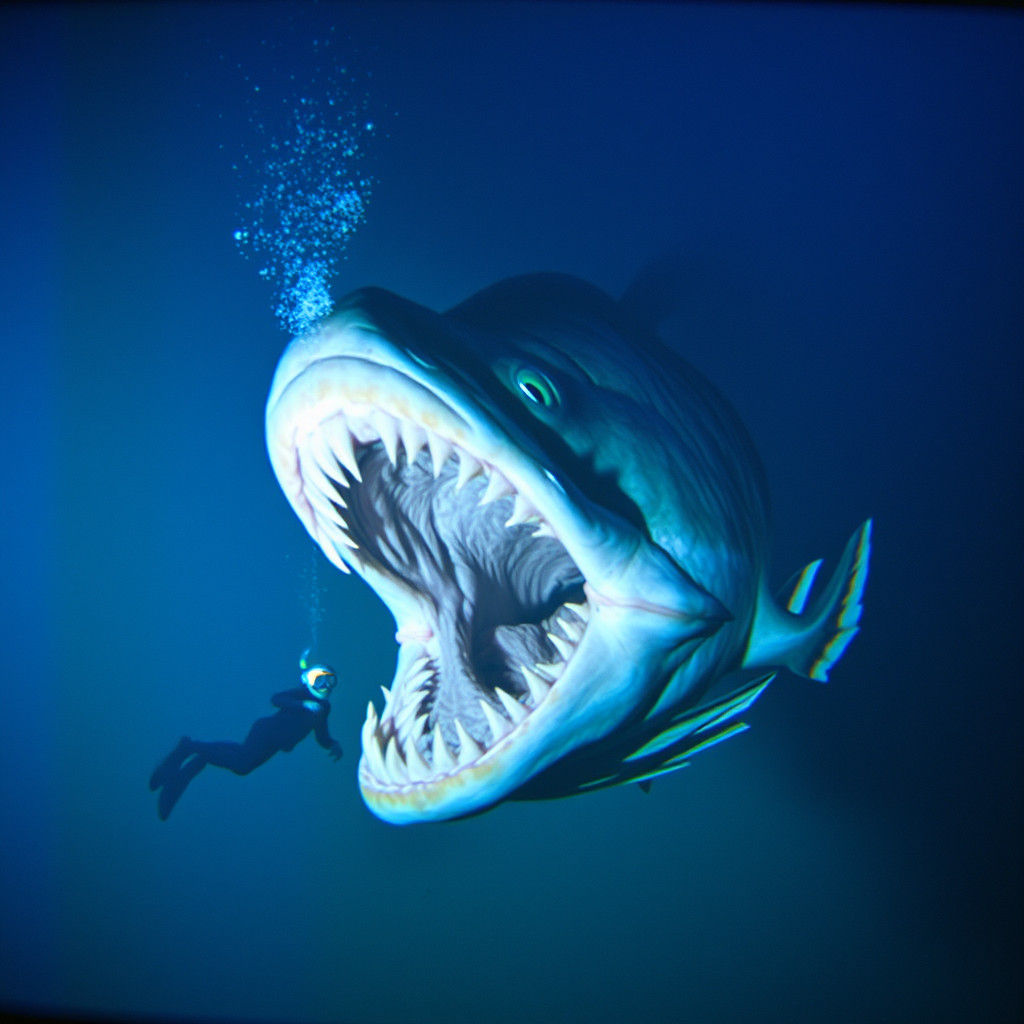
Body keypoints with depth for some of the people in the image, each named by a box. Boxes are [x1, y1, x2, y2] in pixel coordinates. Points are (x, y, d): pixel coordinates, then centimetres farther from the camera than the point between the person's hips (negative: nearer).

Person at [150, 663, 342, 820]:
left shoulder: (323, 708, 20)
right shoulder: (302, 693, -3)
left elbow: (322, 738, 26)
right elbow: (276, 699, -19)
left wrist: (334, 745, 6)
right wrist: (303, 705, -28)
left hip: (271, 745, 8)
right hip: (267, 730, -8)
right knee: (242, 762, -27)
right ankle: (191, 746, -13)